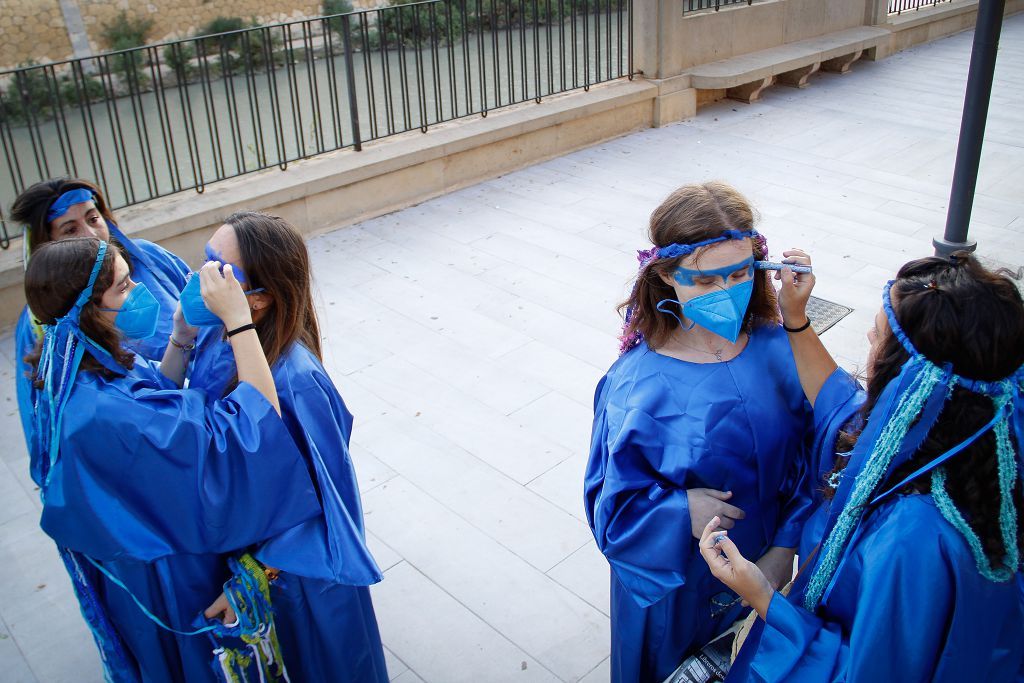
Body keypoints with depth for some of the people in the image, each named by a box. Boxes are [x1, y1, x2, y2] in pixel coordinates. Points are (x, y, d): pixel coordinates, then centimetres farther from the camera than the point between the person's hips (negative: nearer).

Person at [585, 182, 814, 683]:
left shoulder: (780, 350, -14)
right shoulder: (637, 384, -23)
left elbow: (807, 460, -6)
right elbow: (612, 505, -16)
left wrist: (784, 549, -12)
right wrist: (680, 510, -31)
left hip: (762, 568, 3)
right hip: (676, 582, -3)